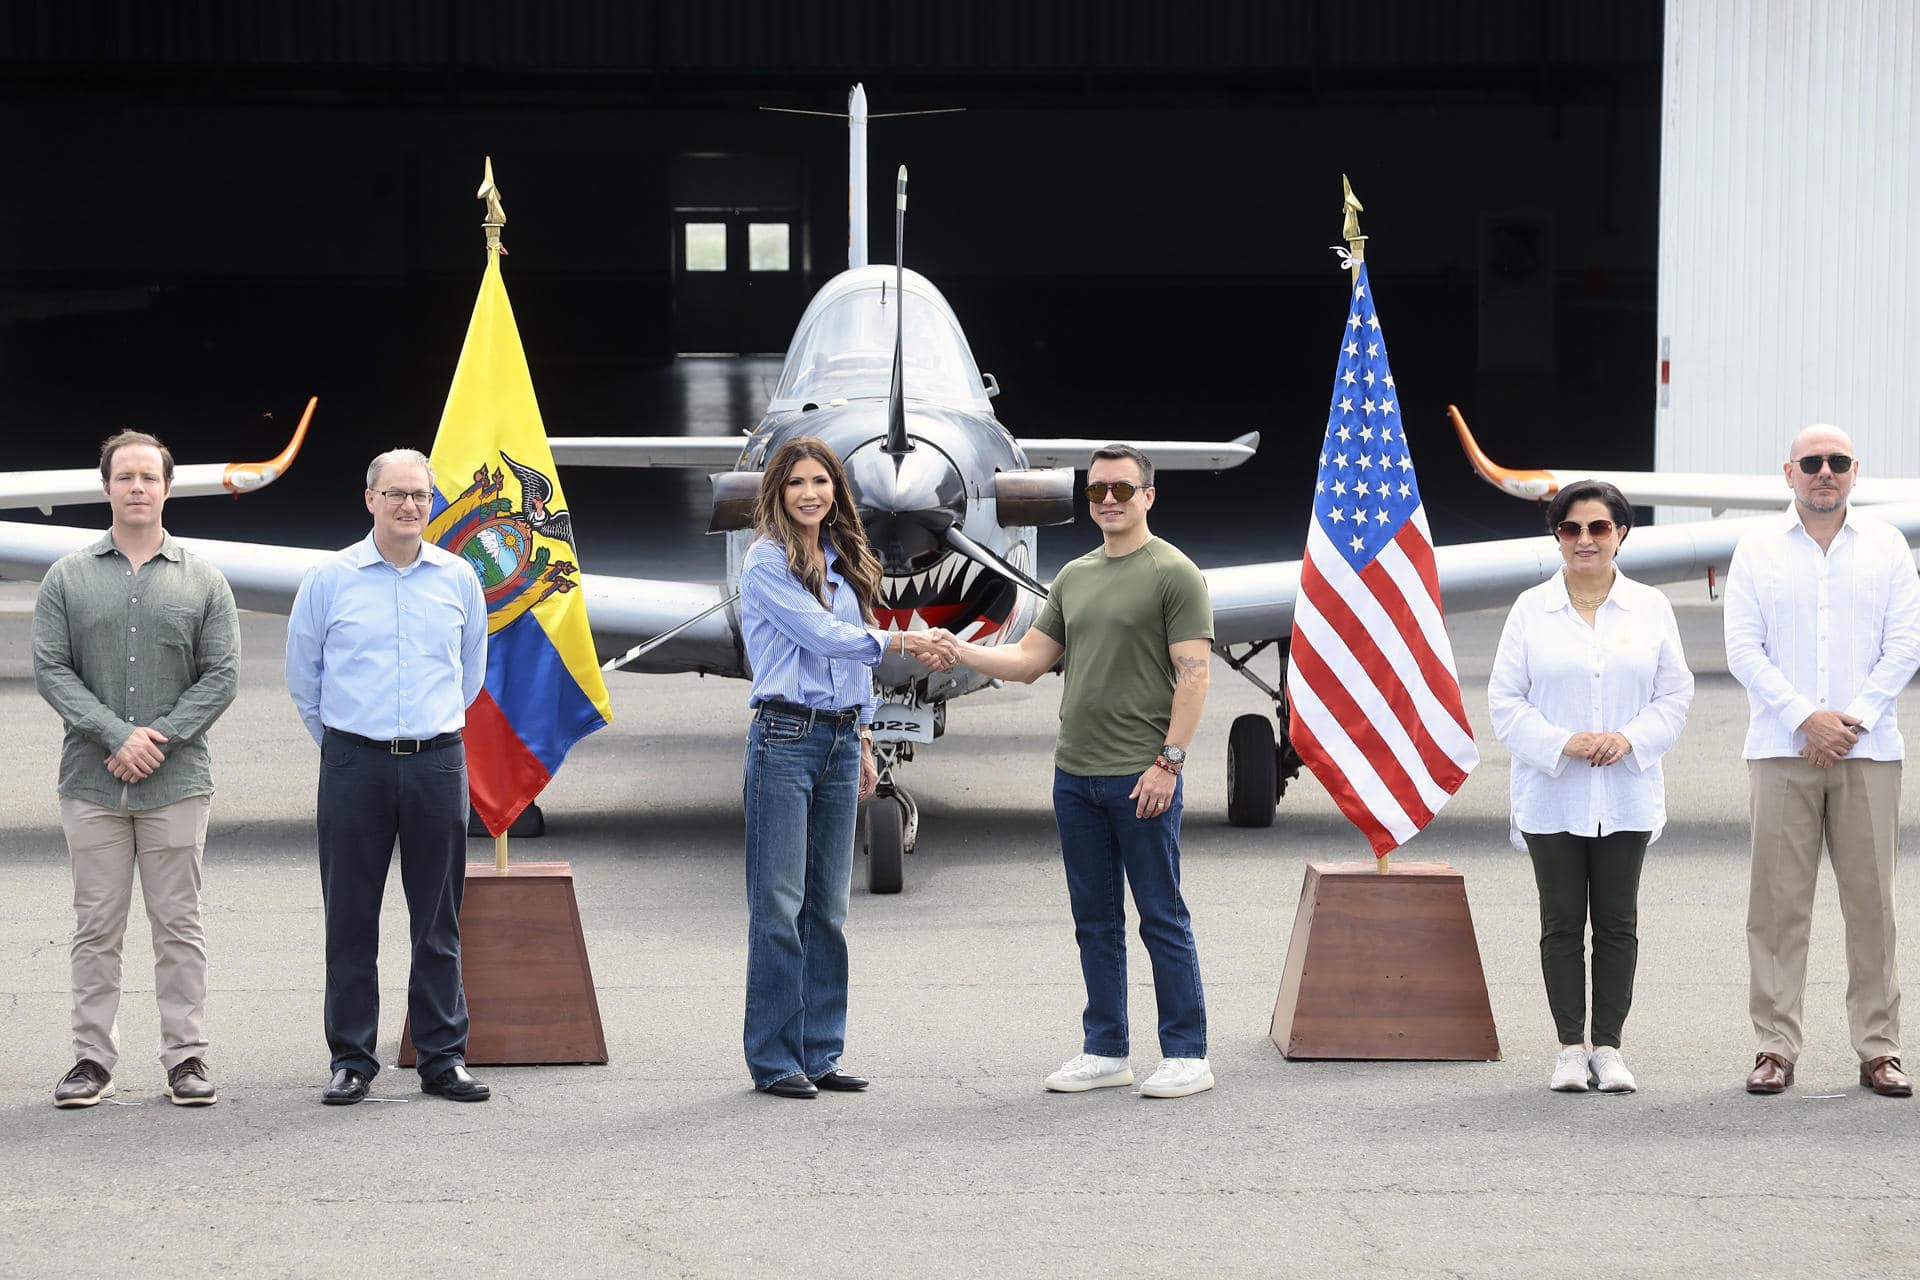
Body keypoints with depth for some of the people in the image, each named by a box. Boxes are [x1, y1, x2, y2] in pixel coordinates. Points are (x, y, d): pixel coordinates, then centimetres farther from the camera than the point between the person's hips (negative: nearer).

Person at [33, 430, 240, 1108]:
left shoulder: (202, 582, 6)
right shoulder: (68, 578, 6)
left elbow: (221, 675, 1)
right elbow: (50, 667, -1)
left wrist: (161, 736, -11)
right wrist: (115, 736, -13)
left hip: (176, 781, 0)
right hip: (91, 786, 0)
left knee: (179, 925, 2)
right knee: (96, 927, 3)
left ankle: (186, 1058, 7)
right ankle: (93, 1058, 9)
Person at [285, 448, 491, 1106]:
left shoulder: (459, 579, 7)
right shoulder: (330, 579, 2)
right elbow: (303, 676, 12)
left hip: (437, 762, 1)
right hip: (355, 764, -1)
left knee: (438, 920, 4)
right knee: (351, 919, 1)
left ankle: (444, 1057, 11)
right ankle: (352, 1060, 8)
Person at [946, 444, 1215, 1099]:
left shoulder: (1174, 574, -6)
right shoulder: (1074, 577, 15)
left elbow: (1193, 676, -11)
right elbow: (1029, 661, 16)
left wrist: (1168, 761, -17)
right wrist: (956, 650, 3)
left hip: (1141, 777, -7)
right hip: (1075, 773, 7)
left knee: (1161, 917, -3)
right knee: (1095, 920, 11)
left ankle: (1187, 1054, 3)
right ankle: (1104, 1051, 18)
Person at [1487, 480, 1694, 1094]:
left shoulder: (1651, 608, 6)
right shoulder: (1531, 609, 2)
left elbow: (1674, 695, 5)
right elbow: (1506, 701, -1)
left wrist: (1628, 738, -13)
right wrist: (1562, 743, -16)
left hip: (1627, 795, 1)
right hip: (1552, 796, -1)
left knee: (1617, 923, 4)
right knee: (1562, 924, 3)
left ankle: (1608, 1046, 11)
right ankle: (1570, 1049, 10)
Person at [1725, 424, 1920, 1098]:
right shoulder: (1758, 550, 8)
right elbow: (1743, 649, 1)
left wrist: (1852, 719, -9)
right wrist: (1806, 719, -10)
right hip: (1781, 751, 0)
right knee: (1777, 902, -2)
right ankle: (1775, 1046, 3)